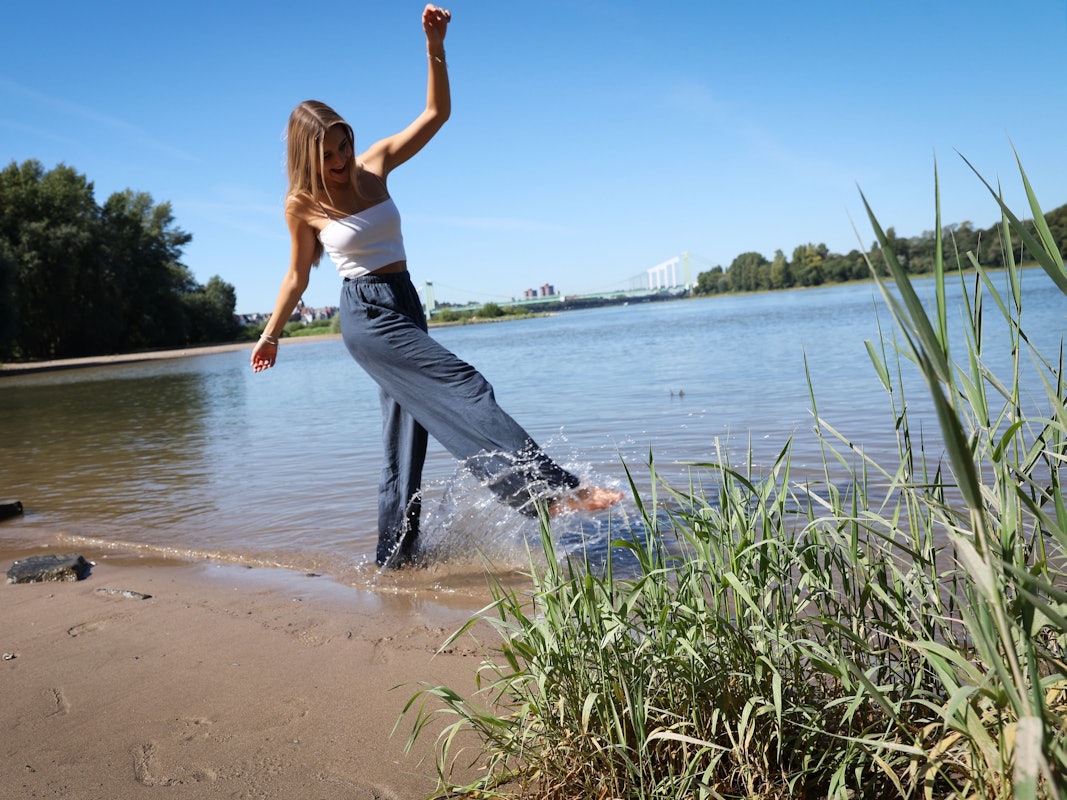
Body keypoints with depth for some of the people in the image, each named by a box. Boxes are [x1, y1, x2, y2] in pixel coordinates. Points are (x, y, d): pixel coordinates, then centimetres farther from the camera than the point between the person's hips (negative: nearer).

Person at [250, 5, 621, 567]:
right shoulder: (301, 205, -4)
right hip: (366, 314, -6)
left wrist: (435, 48, -12)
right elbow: (297, 276, 8)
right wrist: (271, 335, 16)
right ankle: (550, 490, -26)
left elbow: (435, 114, 1)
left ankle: (393, 557, 18)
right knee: (464, 387, -20)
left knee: (406, 437, 7)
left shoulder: (374, 164, 4)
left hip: (406, 305, 6)